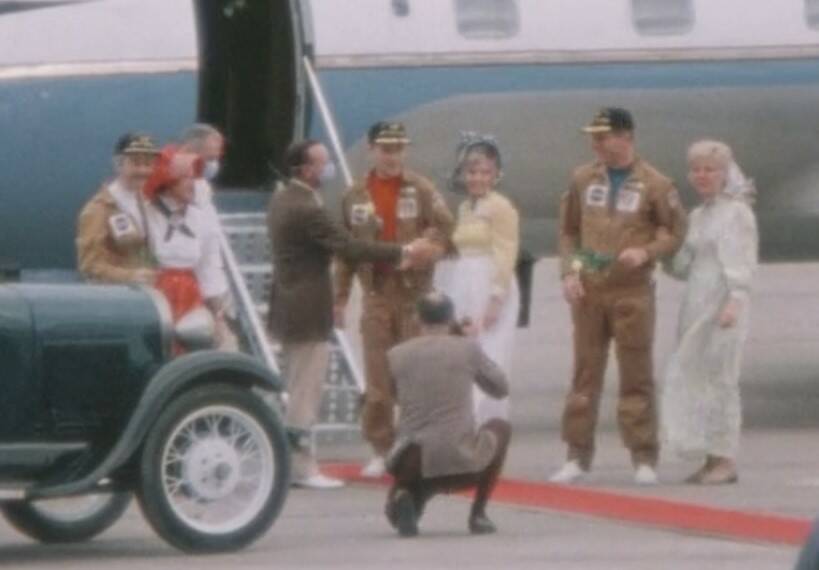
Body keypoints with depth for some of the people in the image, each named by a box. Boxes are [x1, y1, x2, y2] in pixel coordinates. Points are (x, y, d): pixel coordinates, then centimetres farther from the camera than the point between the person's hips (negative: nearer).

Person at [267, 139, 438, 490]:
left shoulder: (282, 201, 9)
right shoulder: (306, 210, -21)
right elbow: (350, 248, -23)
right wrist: (405, 253, -18)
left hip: (289, 309, 10)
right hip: (308, 313, -10)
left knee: (299, 392, 16)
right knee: (305, 394, -3)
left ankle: (294, 462, 21)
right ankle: (301, 468, 0)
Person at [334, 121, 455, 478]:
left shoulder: (420, 189, 1)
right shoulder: (355, 196, 6)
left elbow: (444, 227, -8)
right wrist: (340, 298, 7)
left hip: (415, 294, -2)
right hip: (376, 294, 2)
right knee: (377, 379, 3)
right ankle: (380, 451, 11)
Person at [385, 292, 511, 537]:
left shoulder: (395, 356, 7)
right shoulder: (468, 349, 1)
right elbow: (501, 388, 17)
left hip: (413, 464, 2)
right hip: (462, 463, -2)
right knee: (500, 427, 31)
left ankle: (406, 497, -6)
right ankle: (478, 513, 18)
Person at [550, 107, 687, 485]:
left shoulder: (654, 184, -3)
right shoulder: (583, 179, 9)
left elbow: (675, 233, 1)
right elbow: (568, 230, 15)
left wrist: (645, 253, -16)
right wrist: (569, 272, 3)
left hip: (632, 293, -4)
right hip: (587, 291, 4)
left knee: (636, 377, -2)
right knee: (585, 372, 6)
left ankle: (644, 459, 3)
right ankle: (578, 456, 10)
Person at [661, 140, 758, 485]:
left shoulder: (736, 212, -5)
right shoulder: (698, 216, 19)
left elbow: (741, 263, -15)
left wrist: (734, 302, -25)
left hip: (723, 306, -8)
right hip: (695, 307, 8)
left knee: (719, 379, -9)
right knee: (692, 381, 6)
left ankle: (725, 460, -7)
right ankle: (711, 460, 10)